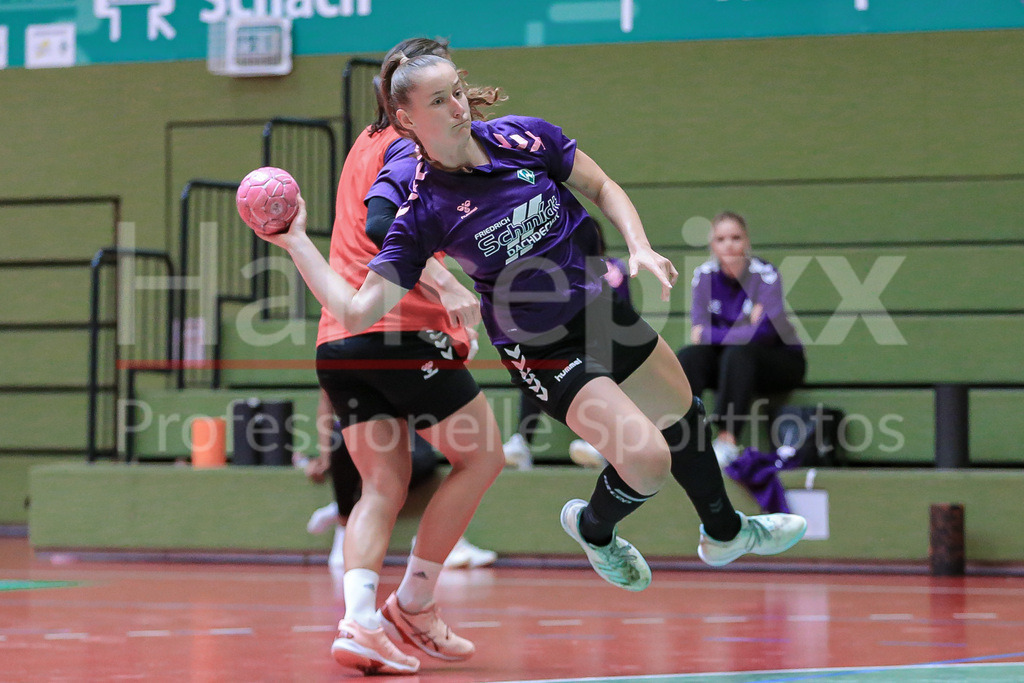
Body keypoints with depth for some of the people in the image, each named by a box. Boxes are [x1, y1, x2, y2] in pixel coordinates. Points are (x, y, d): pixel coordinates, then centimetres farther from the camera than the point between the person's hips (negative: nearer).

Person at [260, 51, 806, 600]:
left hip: (602, 305, 5)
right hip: (541, 350, -5)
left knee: (681, 415, 22)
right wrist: (297, 242, -27)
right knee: (648, 461, -17)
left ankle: (724, 533, 50)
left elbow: (602, 188, 3)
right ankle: (593, 529, 17)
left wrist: (639, 247, -12)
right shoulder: (422, 210, -20)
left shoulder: (524, 137, -13)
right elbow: (357, 311, -21)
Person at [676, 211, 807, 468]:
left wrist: (710, 335, -22)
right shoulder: (704, 275, -4)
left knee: (738, 353, -35)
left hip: (781, 359, -4)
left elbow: (762, 333, -26)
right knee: (689, 356, -24)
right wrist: (746, 326, -22)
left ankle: (728, 441, -40)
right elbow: (699, 329, -9)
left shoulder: (765, 274, -17)